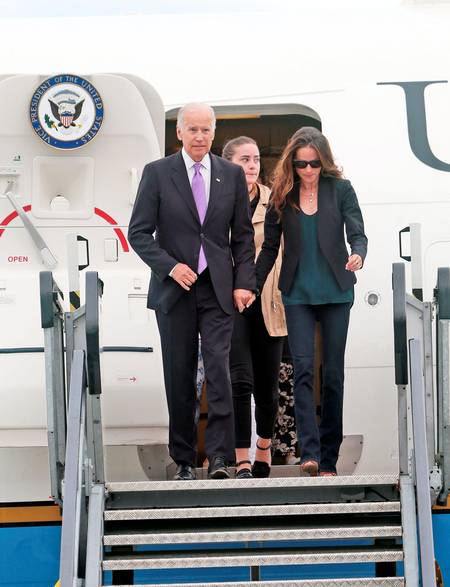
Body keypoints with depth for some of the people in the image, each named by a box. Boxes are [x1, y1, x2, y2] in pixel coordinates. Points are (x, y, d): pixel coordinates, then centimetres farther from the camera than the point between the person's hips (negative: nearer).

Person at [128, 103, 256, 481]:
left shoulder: (232, 175, 7)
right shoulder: (157, 173, 1)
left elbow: (243, 235, 10)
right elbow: (139, 232, 0)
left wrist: (244, 283, -1)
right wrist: (169, 266, -13)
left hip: (218, 289, 1)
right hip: (174, 289, 0)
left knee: (219, 370, -11)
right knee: (179, 378, 5)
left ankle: (220, 458, -10)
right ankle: (184, 460, 13)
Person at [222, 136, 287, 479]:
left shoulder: (274, 202, 7)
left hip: (268, 303, 3)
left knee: (267, 384, 10)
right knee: (240, 381, -13)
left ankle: (264, 444, 35)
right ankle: (242, 463, -10)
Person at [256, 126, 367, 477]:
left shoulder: (340, 189, 2)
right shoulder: (282, 195, 5)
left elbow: (357, 233, -5)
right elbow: (270, 247, 12)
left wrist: (358, 255, -27)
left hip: (335, 291, 0)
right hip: (297, 294, 0)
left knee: (333, 372, 3)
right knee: (303, 368, -12)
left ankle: (329, 458, 11)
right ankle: (310, 453, -18)